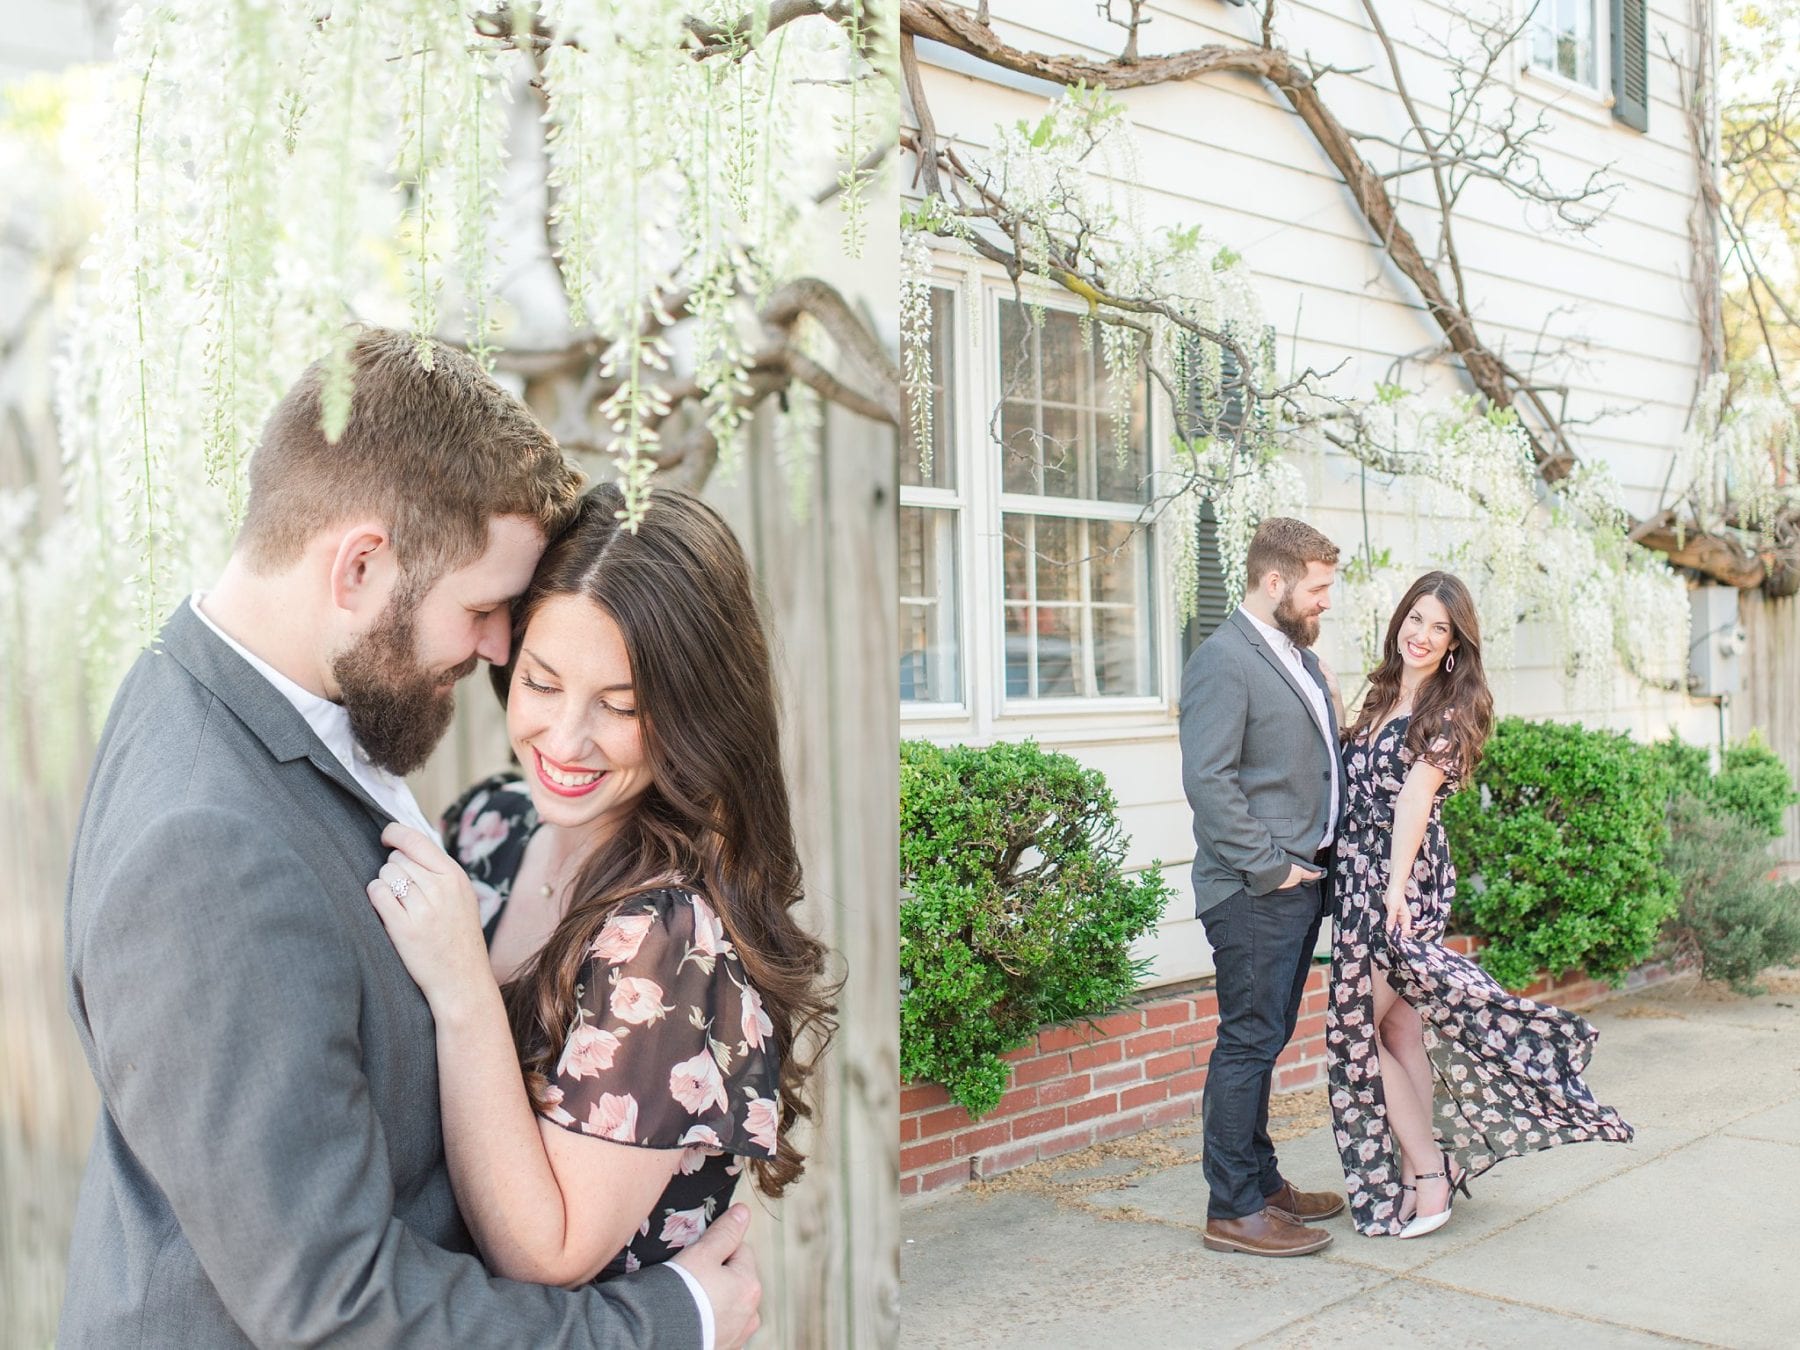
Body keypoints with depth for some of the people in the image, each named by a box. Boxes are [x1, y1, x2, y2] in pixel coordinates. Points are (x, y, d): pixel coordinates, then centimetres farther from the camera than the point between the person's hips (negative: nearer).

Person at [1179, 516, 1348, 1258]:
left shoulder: (1300, 656, 17)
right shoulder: (1223, 661, -14)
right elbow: (1208, 780, -20)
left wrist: (1324, 851, 13)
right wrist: (1268, 865, -18)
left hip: (1302, 879, 9)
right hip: (1255, 890, -9)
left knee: (1266, 1040, 17)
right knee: (1248, 1042, -3)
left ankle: (1262, 1181, 28)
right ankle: (1233, 1210, 5)